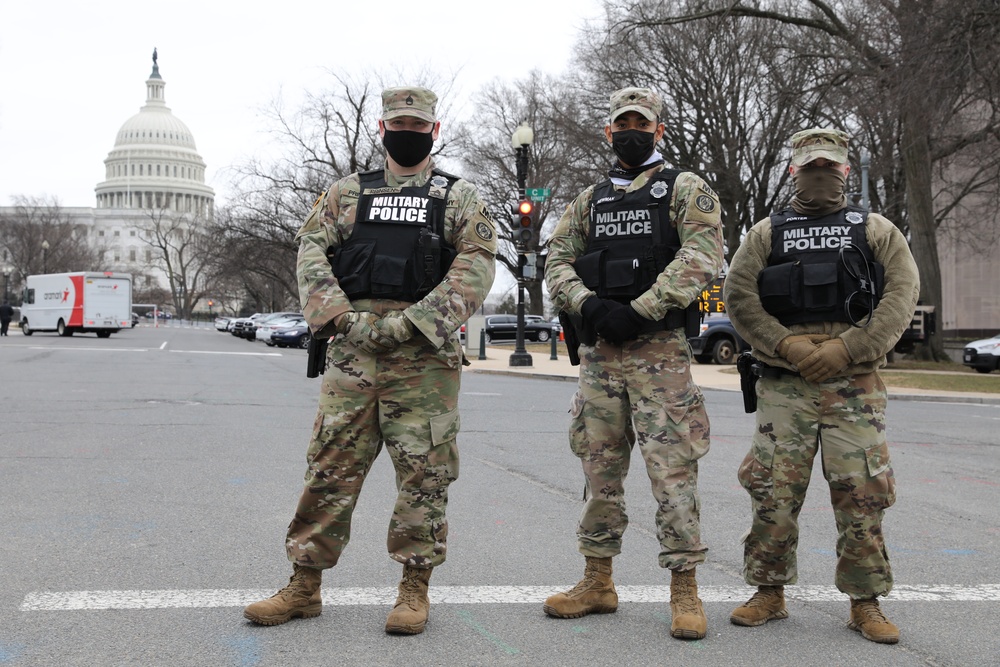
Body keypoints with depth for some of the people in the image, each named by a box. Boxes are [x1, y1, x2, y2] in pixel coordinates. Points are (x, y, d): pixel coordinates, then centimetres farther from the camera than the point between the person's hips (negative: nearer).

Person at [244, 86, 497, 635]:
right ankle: (304, 585, 13)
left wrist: (414, 322, -15)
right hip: (353, 349, 2)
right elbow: (312, 249, 6)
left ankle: (415, 588, 13)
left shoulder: (459, 197, 10)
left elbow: (476, 265, -3)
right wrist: (337, 315, -11)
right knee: (330, 467, 3)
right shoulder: (348, 192, 17)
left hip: (424, 354, -1)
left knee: (424, 471, 2)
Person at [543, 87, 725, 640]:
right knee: (599, 468, 9)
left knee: (672, 468, -6)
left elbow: (701, 257, -10)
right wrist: (588, 306, -11)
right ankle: (597, 582, 19)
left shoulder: (685, 190, 5)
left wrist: (638, 311, -17)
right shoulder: (590, 200, 19)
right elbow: (557, 261, 9)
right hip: (598, 351, 5)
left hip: (660, 350, -4)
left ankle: (684, 589, 2)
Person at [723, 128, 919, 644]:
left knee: (861, 494, -1)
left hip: (854, 385, 0)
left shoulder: (876, 231, 12)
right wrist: (788, 346, -11)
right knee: (773, 490, 1)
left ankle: (865, 601, 11)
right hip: (783, 385, 1)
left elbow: (901, 294, 0)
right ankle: (769, 593, 15)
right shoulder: (766, 233, 13)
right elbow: (738, 296, 2)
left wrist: (847, 350, -12)